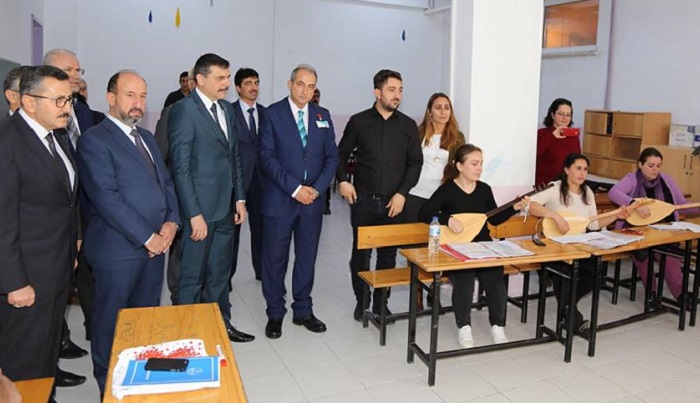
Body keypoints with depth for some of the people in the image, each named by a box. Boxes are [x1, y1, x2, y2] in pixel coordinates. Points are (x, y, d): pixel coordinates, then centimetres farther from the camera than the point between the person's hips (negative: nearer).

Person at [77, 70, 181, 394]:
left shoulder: (146, 137, 15)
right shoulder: (94, 140, -10)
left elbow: (166, 183, 15)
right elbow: (107, 199, -18)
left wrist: (170, 222, -2)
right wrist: (147, 237, -16)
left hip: (155, 244, 7)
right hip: (118, 249, -7)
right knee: (111, 324, 8)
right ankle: (110, 388, 25)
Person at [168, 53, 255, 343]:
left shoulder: (226, 109, 12)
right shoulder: (183, 111, -12)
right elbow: (180, 167, -15)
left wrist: (239, 198, 11)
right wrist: (194, 214, -18)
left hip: (225, 208, 7)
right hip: (200, 210, -7)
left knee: (220, 273, 19)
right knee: (192, 277, 6)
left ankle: (222, 325, 33)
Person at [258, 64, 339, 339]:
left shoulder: (323, 117, 10)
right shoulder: (272, 114, -2)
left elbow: (331, 157, 8)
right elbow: (267, 157, -9)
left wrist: (317, 188, -7)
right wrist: (295, 188, -15)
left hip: (313, 200, 4)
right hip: (279, 200, -3)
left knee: (307, 257, 12)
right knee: (275, 259, 5)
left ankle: (303, 311, 26)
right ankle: (275, 314, 21)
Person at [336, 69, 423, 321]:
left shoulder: (408, 125, 5)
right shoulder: (359, 121, 2)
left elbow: (415, 162, 5)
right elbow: (341, 154, 10)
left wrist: (402, 193, -5)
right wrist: (342, 180, -4)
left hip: (394, 202, 1)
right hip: (363, 199, -1)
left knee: (388, 255, 7)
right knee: (360, 253, 5)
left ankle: (380, 302, 23)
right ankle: (361, 301, 22)